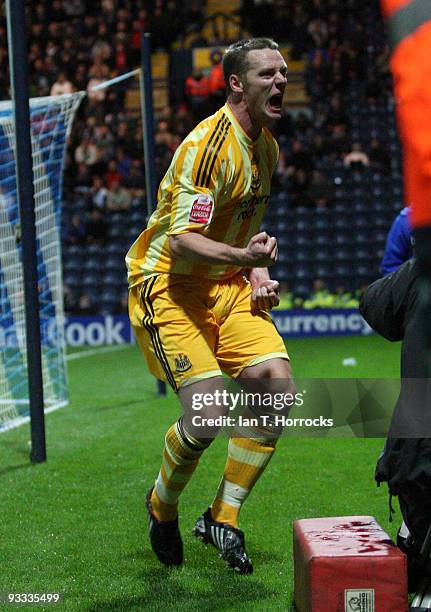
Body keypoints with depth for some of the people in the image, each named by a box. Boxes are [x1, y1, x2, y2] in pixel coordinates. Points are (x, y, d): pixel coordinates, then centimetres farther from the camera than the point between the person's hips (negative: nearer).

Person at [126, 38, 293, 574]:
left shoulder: (267, 148, 9)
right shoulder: (207, 146, -19)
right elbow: (182, 240, -25)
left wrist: (257, 273, 6)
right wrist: (242, 256, -41)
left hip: (227, 286, 8)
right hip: (168, 287, -8)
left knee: (279, 391, -9)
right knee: (209, 411, -19)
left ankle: (222, 518, 7)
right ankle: (162, 506, 13)